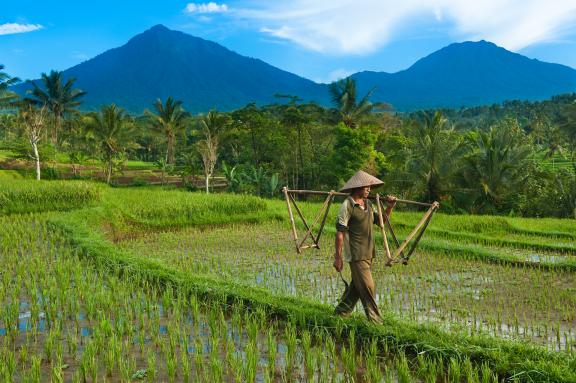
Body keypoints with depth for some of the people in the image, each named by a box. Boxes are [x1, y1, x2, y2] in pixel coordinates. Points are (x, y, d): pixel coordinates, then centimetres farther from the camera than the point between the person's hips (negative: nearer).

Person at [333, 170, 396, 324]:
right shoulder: (347, 205, -13)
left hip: (368, 253, 8)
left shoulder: (368, 204, 12)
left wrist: (390, 207, 1)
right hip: (356, 254, -8)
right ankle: (375, 320, 3)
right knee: (367, 287, -5)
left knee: (357, 286, 15)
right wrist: (338, 257, -16)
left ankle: (341, 312, 28)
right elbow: (339, 232, -14)